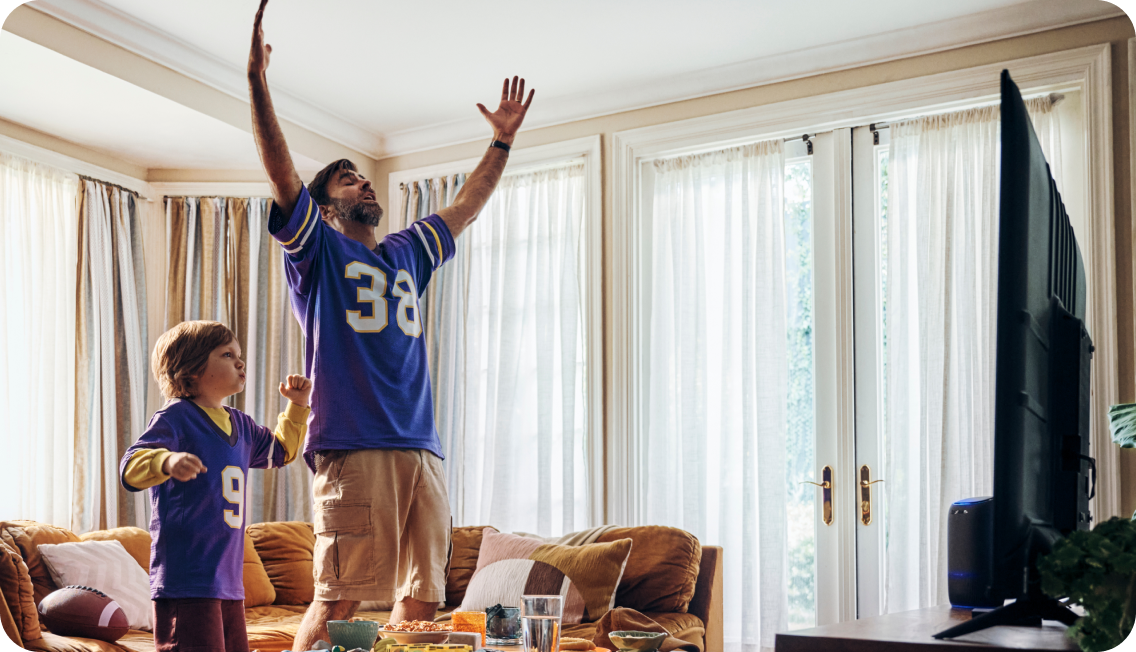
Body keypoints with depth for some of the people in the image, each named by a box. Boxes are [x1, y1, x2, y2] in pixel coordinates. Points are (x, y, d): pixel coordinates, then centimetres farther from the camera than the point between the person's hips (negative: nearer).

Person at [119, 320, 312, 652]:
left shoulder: (241, 425, 17)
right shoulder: (174, 418, -8)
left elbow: (280, 451, 35)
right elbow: (131, 467, -21)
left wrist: (297, 406, 24)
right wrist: (168, 461, -42)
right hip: (186, 577, -8)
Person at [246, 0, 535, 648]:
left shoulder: (407, 254, 24)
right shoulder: (318, 249, 8)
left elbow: (467, 207, 32)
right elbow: (281, 172, -4)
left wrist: (503, 139, 35)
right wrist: (257, 80, -11)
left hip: (423, 450, 6)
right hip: (353, 451, -6)